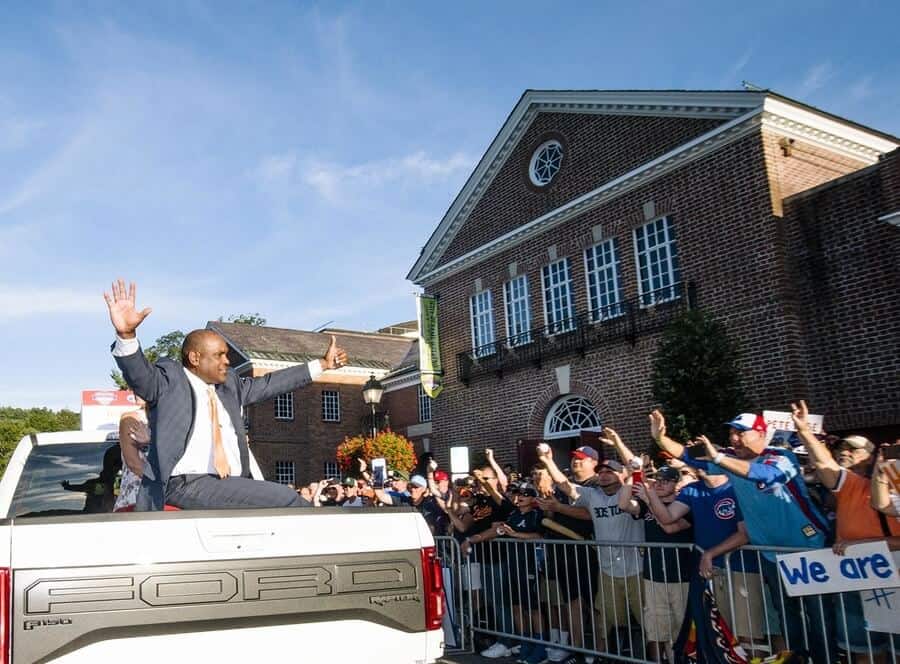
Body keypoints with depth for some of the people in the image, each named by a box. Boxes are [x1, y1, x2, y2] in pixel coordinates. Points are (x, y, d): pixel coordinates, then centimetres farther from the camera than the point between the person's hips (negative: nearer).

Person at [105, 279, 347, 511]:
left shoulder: (228, 385, 20)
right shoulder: (170, 380, 2)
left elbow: (268, 384, 28)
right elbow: (139, 373, -16)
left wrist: (322, 364, 31)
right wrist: (127, 334, -37)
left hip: (231, 484, 7)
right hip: (188, 483, -7)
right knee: (287, 499, -19)